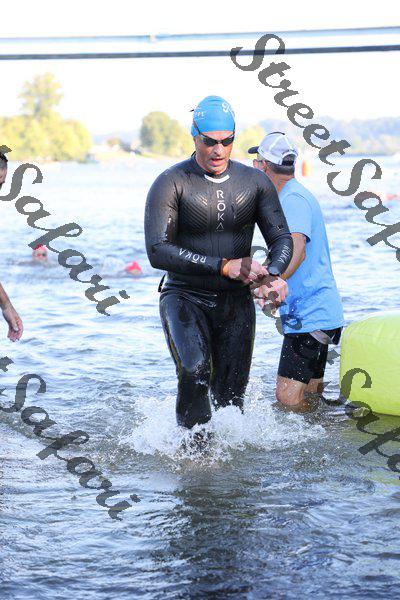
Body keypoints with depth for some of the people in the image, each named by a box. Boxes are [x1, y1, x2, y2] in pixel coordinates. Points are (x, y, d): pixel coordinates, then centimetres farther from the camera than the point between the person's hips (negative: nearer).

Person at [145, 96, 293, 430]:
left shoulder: (255, 183, 3)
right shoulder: (171, 184, -10)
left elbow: (282, 238, 0)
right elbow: (158, 251, -18)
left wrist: (273, 274, -25)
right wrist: (224, 267, -23)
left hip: (236, 302, 4)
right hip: (185, 298, -4)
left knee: (230, 398, 4)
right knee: (195, 372, -29)